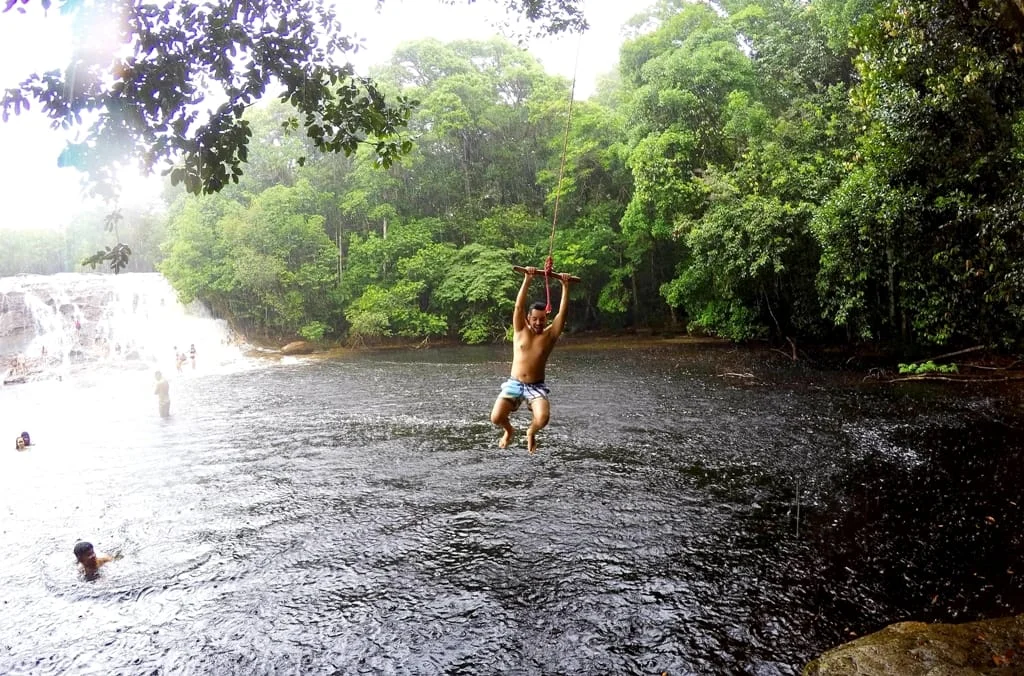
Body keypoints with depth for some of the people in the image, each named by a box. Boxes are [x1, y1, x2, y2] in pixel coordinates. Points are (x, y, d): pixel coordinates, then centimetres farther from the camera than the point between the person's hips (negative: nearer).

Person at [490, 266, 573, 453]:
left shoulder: (550, 334, 1)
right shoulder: (520, 331, 1)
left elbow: (562, 312, -8)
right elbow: (519, 306, -10)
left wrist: (565, 286, -13)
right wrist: (527, 279, -16)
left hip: (536, 386, -1)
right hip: (514, 383, 1)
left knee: (543, 418, -27)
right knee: (496, 418, -17)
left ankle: (531, 432, 12)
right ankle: (509, 431, 23)